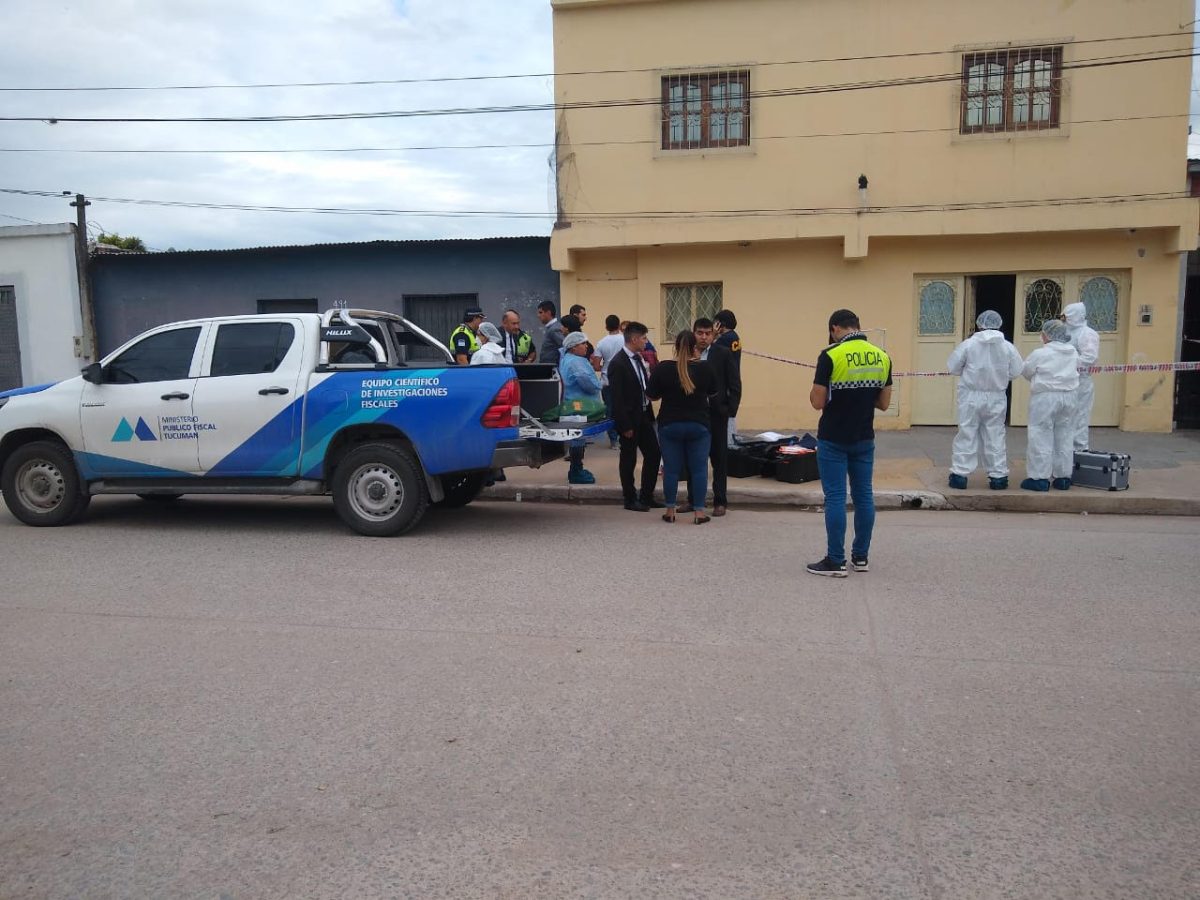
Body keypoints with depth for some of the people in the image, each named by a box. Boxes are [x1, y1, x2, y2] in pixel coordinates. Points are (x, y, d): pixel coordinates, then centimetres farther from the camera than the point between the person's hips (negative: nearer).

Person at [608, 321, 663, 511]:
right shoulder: (618, 363, -17)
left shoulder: (639, 359, 8)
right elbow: (616, 398, -18)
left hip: (644, 415, 8)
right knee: (629, 459, 5)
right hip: (629, 418, -8)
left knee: (653, 453, 10)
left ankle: (646, 496, 22)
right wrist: (625, 426, -18)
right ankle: (630, 499, 18)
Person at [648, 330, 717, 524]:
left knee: (671, 468, 8)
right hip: (699, 426, 0)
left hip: (670, 426, 0)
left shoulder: (662, 369, -9)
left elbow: (651, 395, 1)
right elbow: (713, 392, 11)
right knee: (699, 468, 7)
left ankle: (670, 510, 14)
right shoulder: (704, 368, -6)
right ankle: (698, 512, 8)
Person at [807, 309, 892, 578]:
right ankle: (861, 556, 20)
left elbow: (817, 402, -14)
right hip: (864, 439, 5)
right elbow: (883, 403, 7)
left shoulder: (831, 356, -14)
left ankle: (836, 561, 2)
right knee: (863, 495, 12)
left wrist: (814, 391, 7)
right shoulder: (882, 357, 3)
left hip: (833, 439, -5)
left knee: (835, 498, -1)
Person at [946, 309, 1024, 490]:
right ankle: (998, 476, 14)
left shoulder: (969, 344, -9)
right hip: (996, 398, 2)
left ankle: (959, 474, 6)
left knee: (966, 434, 5)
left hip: (971, 396, -2)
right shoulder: (1008, 347, -4)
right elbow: (1015, 372, 1)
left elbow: (953, 367, -4)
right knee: (995, 436, 10)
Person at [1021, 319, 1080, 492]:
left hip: (1045, 397, -6)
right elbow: (1076, 371, 13)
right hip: (1068, 396, 6)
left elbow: (1025, 371, -1)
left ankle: (1040, 478, 0)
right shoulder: (1073, 353, 4)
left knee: (1041, 437, 0)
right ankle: (1063, 477, 19)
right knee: (1065, 437, 12)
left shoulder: (1040, 354, -13)